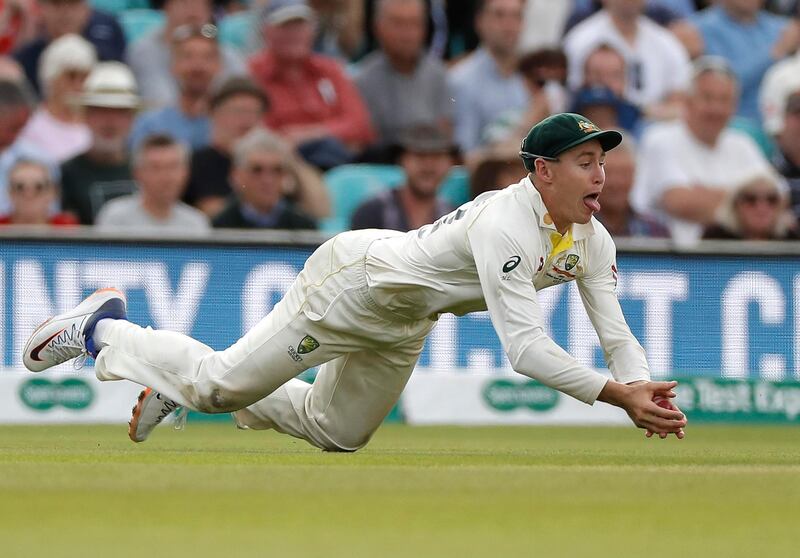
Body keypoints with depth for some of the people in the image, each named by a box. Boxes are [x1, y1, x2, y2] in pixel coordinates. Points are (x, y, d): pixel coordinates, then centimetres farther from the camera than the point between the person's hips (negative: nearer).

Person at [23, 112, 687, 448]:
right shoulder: (507, 223, -35)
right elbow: (525, 346, -40)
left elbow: (617, 335, -9)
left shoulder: (593, 242, -8)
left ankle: (184, 384, 35)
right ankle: (104, 330, 20)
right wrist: (613, 392, -44)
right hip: (359, 278, -8)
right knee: (225, 384, -4)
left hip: (403, 326, 8)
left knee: (335, 432, 20)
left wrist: (643, 395, -29)